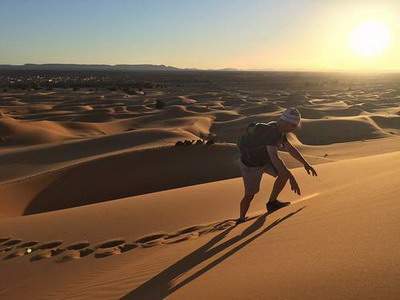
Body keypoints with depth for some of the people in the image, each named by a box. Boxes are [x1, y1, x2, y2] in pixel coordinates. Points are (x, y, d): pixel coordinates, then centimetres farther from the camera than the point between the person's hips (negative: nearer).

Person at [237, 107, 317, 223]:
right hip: (250, 165, -8)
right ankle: (241, 219, 25)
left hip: (263, 159, 8)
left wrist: (305, 164, 12)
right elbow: (274, 158, -45)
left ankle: (272, 202, 12)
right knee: (250, 194, 1)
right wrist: (292, 178, -47)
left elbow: (290, 148, 8)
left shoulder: (279, 129, -6)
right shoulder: (271, 132, -35)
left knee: (285, 173, -2)